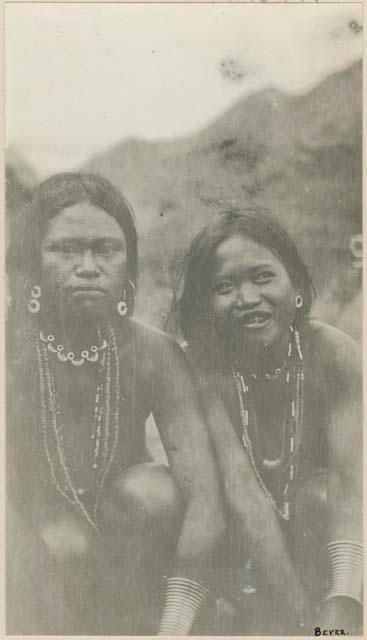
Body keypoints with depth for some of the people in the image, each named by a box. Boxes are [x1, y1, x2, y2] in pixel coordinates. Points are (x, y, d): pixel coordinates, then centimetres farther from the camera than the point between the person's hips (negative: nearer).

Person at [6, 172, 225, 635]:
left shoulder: (153, 354, -17)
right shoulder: (14, 350, -19)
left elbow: (205, 500, -25)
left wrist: (175, 623, -34)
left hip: (118, 553, 2)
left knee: (151, 491, -28)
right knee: (67, 549, -33)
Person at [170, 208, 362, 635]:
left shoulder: (335, 354, -21)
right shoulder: (200, 365, -23)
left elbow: (350, 483, -31)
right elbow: (243, 496, -31)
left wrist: (340, 609, -44)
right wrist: (301, 619, -36)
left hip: (313, 534, 2)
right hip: (236, 539, -1)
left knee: (319, 497, -30)